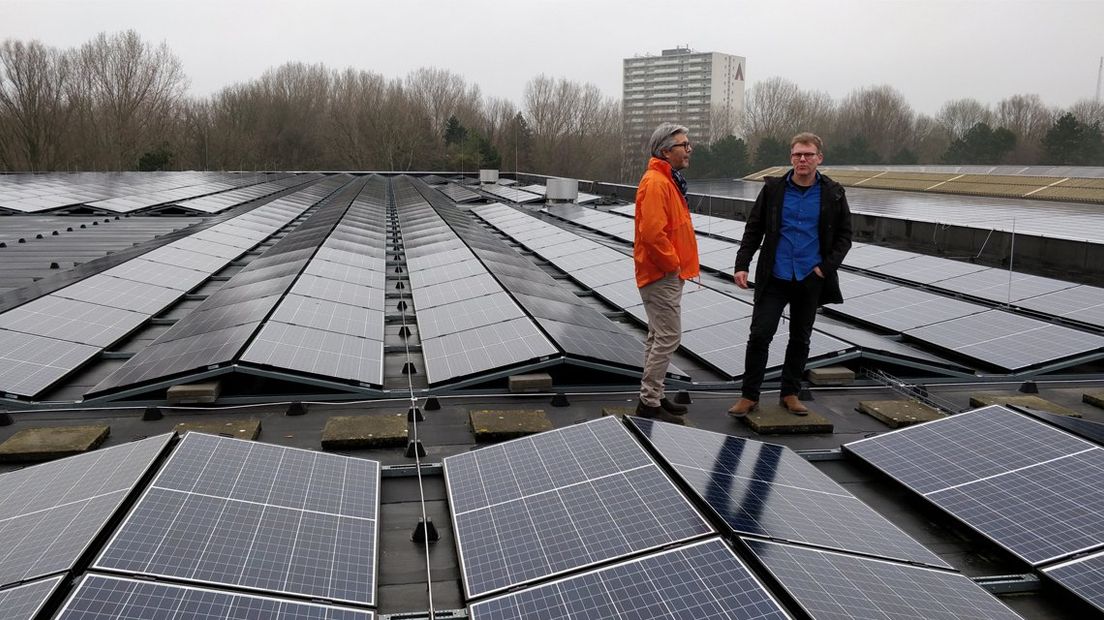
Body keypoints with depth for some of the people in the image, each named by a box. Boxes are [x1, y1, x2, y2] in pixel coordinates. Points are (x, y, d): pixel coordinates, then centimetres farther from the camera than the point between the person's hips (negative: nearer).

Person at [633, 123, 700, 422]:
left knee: (659, 337, 15)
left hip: (667, 274, 11)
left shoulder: (669, 180, 15)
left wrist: (679, 263, 14)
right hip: (662, 275, -11)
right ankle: (649, 403, 1)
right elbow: (652, 232, -28)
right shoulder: (656, 182, -19)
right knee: (668, 337, -7)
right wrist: (673, 263, -17)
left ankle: (653, 396, 25)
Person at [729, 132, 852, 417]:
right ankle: (749, 396, 6)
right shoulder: (773, 188, 0)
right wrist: (742, 265, -6)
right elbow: (753, 229, 3)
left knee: (800, 339, 11)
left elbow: (844, 236, 7)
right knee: (759, 335, -5)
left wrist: (826, 267, -6)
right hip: (775, 278, -1)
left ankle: (790, 394, 25)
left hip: (811, 280, 1)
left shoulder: (833, 193, 1)